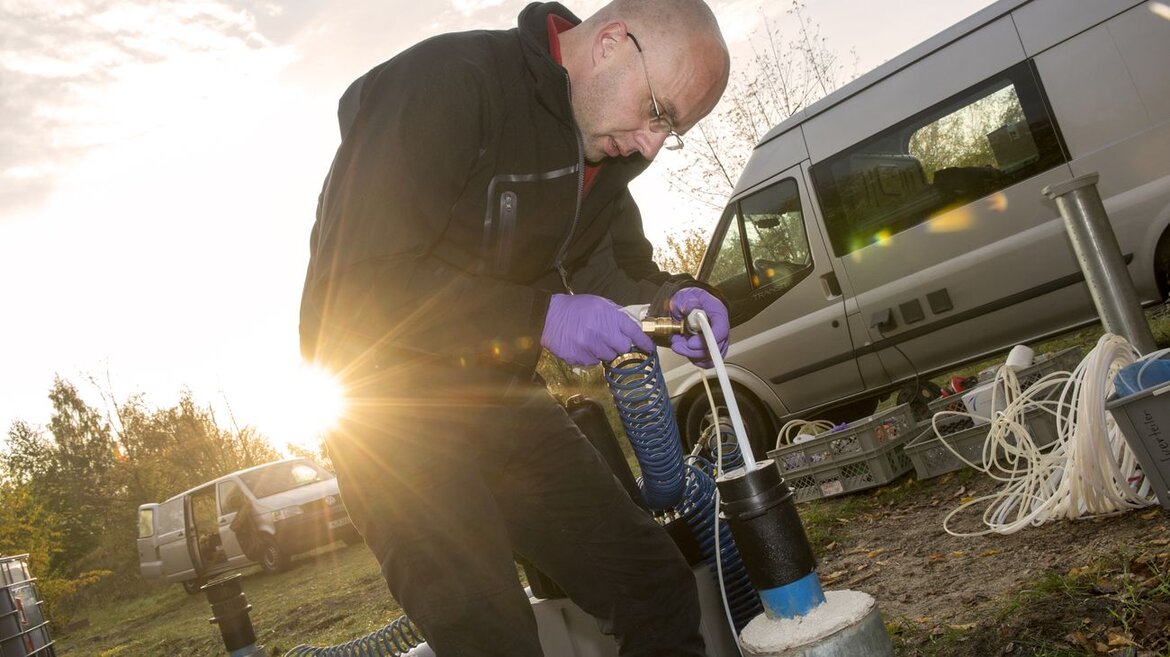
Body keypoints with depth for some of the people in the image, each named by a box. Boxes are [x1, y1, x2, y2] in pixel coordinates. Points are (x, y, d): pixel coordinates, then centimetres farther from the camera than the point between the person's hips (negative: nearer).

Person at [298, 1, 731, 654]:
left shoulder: (607, 143, 3)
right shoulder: (447, 81, -21)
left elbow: (619, 264, 13)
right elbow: (354, 285, -25)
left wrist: (671, 297, -10)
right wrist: (540, 316, -28)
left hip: (506, 398, 7)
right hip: (399, 406, -7)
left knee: (659, 587, 7)